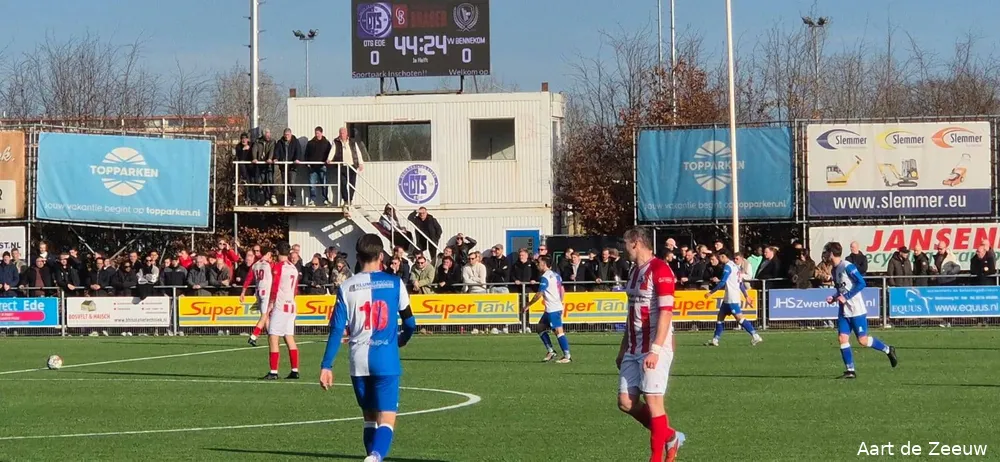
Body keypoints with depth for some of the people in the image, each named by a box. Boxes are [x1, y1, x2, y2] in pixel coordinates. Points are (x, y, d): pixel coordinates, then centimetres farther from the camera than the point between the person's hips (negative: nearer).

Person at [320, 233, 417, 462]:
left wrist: (326, 366, 0)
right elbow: (410, 323, 8)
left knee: (370, 419, 20)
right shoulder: (394, 283, 1)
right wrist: (402, 340, 31)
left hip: (359, 362, 2)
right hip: (386, 360, -2)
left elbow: (336, 328, -3)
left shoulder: (346, 287, 2)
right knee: (386, 421, -7)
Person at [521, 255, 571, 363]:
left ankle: (567, 356, -12)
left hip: (552, 309, -10)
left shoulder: (545, 277, -14)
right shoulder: (556, 275, 13)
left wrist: (527, 305, -7)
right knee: (541, 327, 17)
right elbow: (563, 291, 19)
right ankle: (550, 351, 15)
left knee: (558, 331, -10)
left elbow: (539, 294, -15)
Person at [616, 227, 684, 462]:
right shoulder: (635, 271, 16)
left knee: (653, 401, -6)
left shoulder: (660, 270, -13)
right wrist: (623, 349, 21)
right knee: (626, 402, 6)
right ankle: (670, 436, 21)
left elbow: (666, 312, -19)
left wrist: (655, 349, -24)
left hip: (655, 349, -9)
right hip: (634, 350, 9)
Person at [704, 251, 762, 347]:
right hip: (728, 298, 10)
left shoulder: (728, 266, -11)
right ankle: (715, 340, 13)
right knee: (720, 317, 11)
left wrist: (711, 292, -10)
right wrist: (747, 296, 20)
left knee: (739, 317, -13)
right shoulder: (735, 266, 18)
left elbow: (722, 282, -16)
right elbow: (741, 284, 19)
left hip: (732, 298, -10)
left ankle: (755, 336, -18)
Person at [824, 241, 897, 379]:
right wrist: (834, 298, 4)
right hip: (844, 311, 8)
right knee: (842, 338, -4)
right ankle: (850, 370, -2)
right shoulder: (835, 269, 12)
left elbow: (861, 283, -19)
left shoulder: (847, 267, -15)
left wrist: (845, 297, -20)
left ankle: (888, 350, 17)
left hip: (856, 310, -8)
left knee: (863, 340, -6)